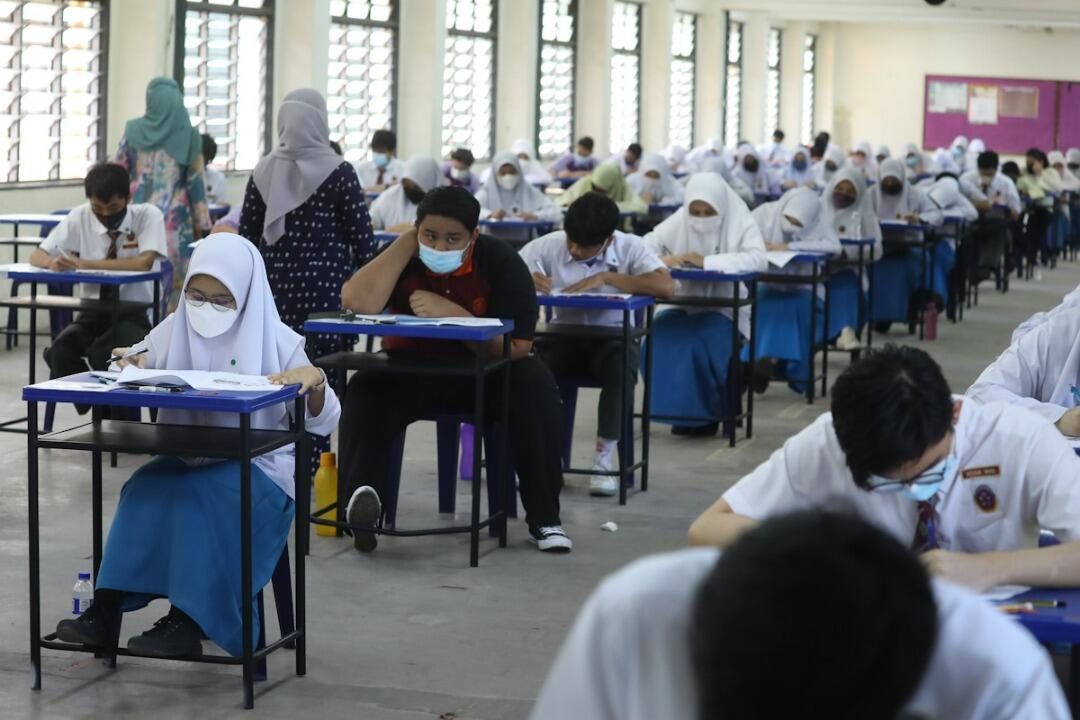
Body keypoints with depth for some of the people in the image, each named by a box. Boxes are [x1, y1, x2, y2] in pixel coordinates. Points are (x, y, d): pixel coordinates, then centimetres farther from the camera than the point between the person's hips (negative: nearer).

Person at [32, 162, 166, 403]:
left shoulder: (148, 215, -10)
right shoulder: (79, 217, -1)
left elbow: (144, 263, -26)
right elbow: (37, 257, 1)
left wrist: (85, 264, -29)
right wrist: (54, 263, -25)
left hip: (135, 315, -4)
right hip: (93, 313, 4)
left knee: (102, 354, -34)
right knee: (58, 353, -26)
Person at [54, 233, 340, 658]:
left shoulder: (276, 340, -3)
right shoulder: (176, 329, 7)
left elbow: (322, 423, -4)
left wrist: (315, 380, -26)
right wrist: (133, 364, -17)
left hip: (257, 467, -3)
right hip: (186, 459, 3)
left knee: (200, 495, -34)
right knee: (143, 486, -29)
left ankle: (187, 621, -32)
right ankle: (107, 609, -31)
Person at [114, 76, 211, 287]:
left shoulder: (133, 130, 2)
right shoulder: (189, 134, -2)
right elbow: (195, 180, -1)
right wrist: (200, 222, 4)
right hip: (173, 218, -2)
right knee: (173, 280, -1)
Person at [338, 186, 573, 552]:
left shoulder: (500, 262, -13)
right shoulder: (402, 257, -9)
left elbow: (518, 347, -20)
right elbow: (358, 303, -29)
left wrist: (451, 313, -28)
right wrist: (407, 244, -24)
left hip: (483, 375, -1)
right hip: (410, 373, 1)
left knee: (535, 385, -29)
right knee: (366, 392, -29)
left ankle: (543, 518, -23)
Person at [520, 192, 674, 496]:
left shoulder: (630, 248, -10)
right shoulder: (549, 245, -6)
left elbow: (667, 286, -24)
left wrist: (606, 277, -25)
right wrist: (525, 279, -28)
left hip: (612, 337, -1)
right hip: (562, 335, 2)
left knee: (621, 363, -37)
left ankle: (604, 458, -23)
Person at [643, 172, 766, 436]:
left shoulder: (739, 221, -9)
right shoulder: (679, 220, 0)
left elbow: (759, 259, -24)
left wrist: (706, 261, -32)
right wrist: (661, 258, -24)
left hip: (725, 309, -3)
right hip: (685, 305, 3)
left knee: (697, 342, -31)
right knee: (659, 335, -26)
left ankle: (704, 414, -12)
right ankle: (674, 409, -11)